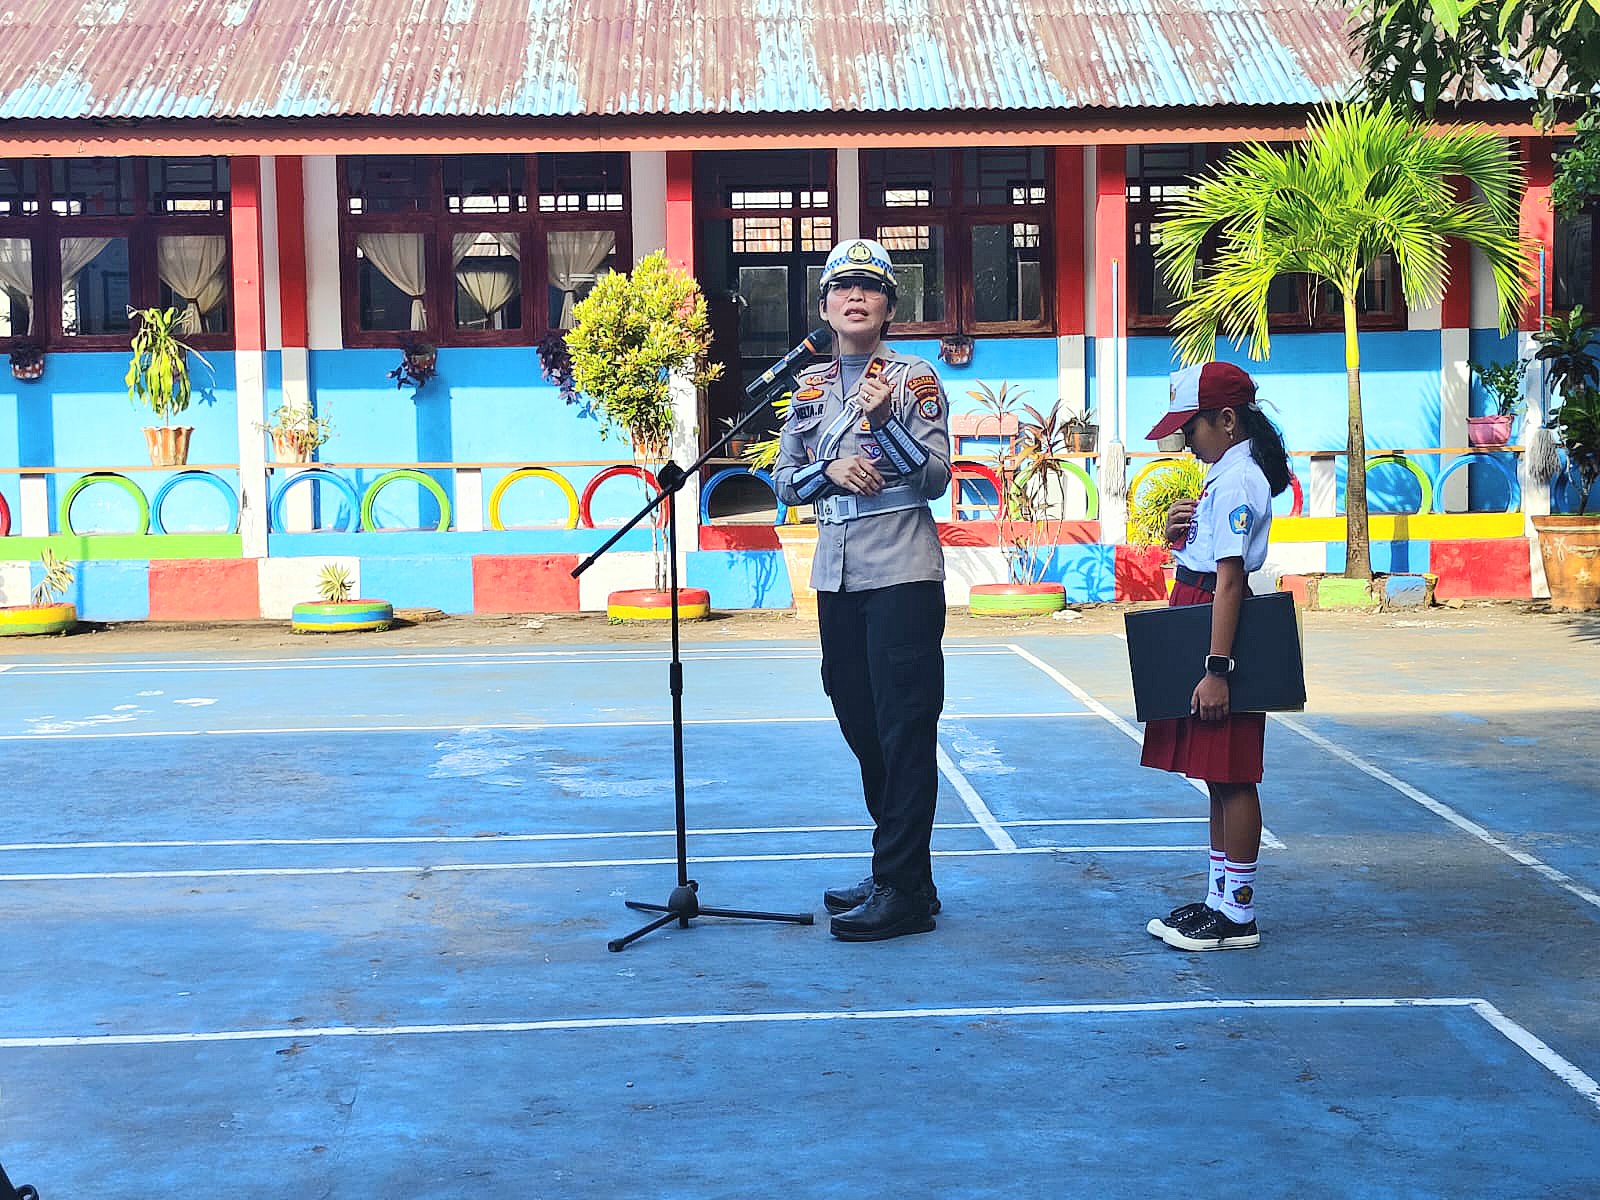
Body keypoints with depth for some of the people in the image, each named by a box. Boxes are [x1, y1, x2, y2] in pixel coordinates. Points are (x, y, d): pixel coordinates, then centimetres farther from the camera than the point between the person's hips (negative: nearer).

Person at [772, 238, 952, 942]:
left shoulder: (915, 378, -2)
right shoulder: (809, 386, 14)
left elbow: (935, 477, -10)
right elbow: (785, 482, 13)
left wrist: (885, 420, -22)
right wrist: (830, 471, -6)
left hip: (903, 573, -6)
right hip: (836, 575, 6)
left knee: (905, 731, -7)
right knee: (860, 725, 11)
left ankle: (904, 891, -4)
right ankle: (896, 873, 22)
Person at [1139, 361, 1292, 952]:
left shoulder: (1234, 482, -16)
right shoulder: (1227, 474, 15)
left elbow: (1228, 579, -22)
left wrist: (1217, 668, -24)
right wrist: (1178, 534, 4)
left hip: (1219, 628, -10)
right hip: (1201, 625, 10)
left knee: (1232, 778, -4)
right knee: (1219, 778, 14)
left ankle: (1238, 915, 3)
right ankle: (1219, 899, 22)